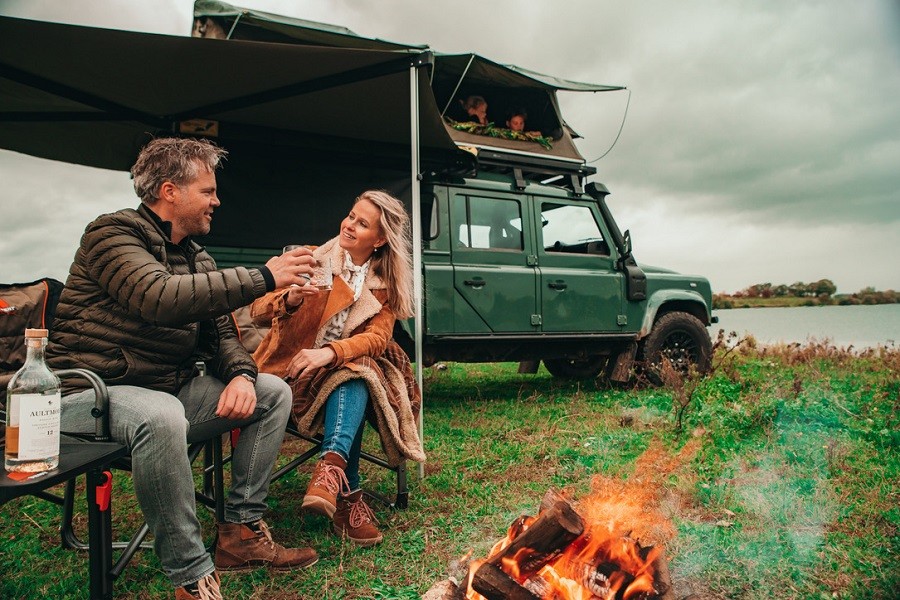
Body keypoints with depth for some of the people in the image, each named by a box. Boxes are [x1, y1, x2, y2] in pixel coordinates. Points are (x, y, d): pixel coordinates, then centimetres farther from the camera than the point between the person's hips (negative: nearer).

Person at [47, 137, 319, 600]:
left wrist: (241, 375, -12)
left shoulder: (195, 257, 13)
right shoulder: (113, 233, -12)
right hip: (91, 392, -8)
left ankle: (240, 532, 0)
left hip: (170, 389, 8)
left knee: (273, 393, 1)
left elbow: (219, 332, 12)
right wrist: (263, 278, -30)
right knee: (161, 415, -40)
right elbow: (160, 297, -32)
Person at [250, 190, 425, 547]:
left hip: (351, 369, 2)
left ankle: (331, 468, -50)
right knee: (352, 376, -33)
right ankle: (347, 496, -37)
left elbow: (378, 337, -10)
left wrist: (329, 353, -30)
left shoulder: (386, 285, 7)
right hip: (294, 368, -1)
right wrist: (290, 299, -27)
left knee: (354, 372, -34)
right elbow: (257, 313, -4)